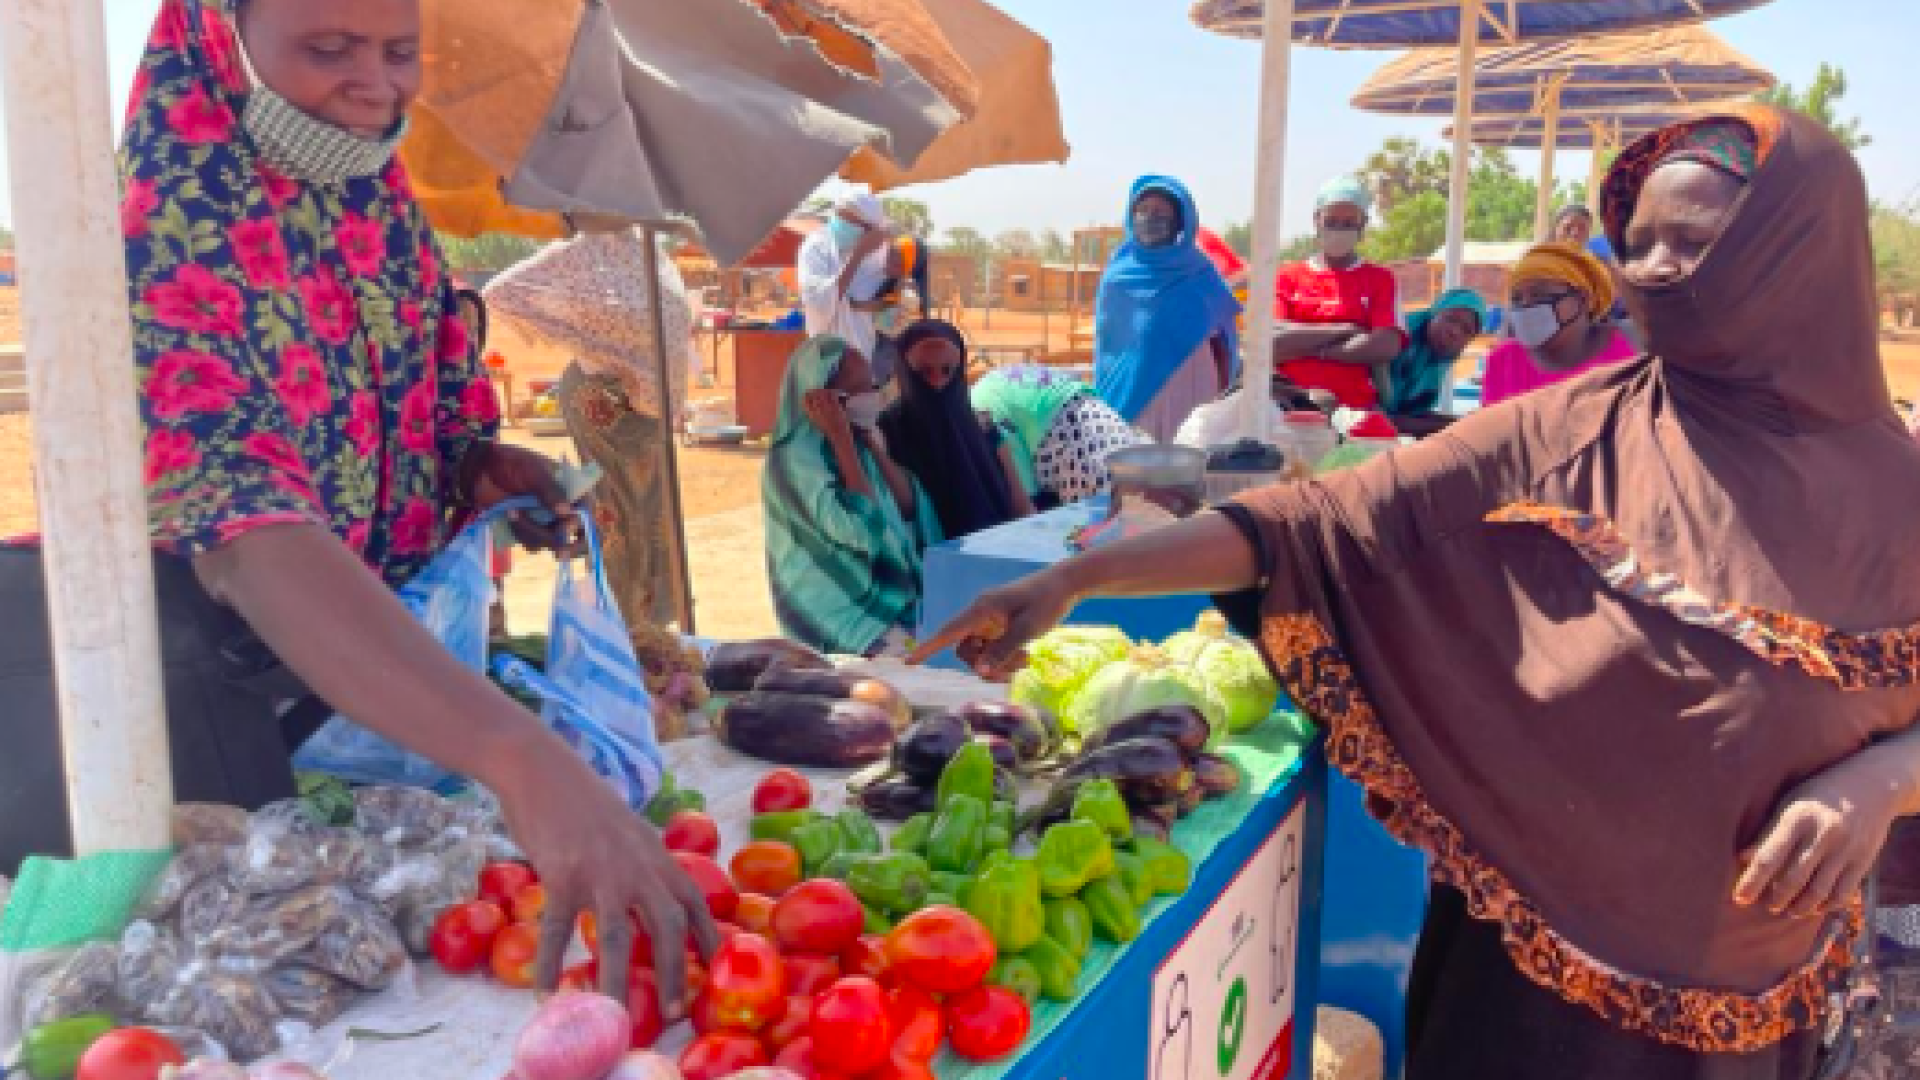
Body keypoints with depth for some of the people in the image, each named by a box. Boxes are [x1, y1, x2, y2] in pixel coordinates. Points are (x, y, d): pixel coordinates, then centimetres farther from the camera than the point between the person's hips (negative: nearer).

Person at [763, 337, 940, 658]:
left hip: (893, 594, 7)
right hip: (841, 614, -7)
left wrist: (875, 444, -5)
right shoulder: (793, 458, -16)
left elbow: (912, 509, 3)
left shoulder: (855, 442, 8)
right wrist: (841, 437, -23)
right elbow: (859, 530, -27)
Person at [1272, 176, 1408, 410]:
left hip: (1355, 408, -1)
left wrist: (1301, 346, -5)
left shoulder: (1380, 280, 10)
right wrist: (1343, 330, -6)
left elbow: (1386, 346, -6)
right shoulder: (1287, 277, 14)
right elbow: (1273, 342, -2)